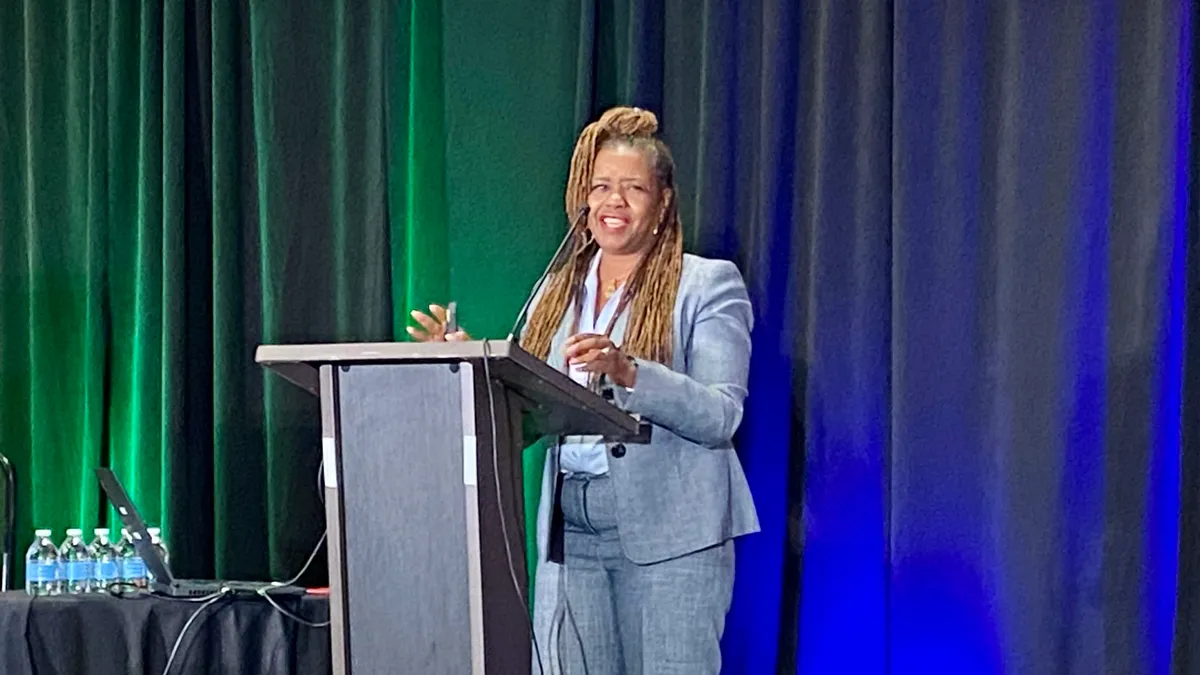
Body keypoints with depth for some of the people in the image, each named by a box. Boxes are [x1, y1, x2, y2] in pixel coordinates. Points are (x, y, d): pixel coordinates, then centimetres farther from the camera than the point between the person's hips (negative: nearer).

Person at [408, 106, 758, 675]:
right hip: (569, 537, 4)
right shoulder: (556, 292, 16)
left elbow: (721, 415, -12)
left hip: (668, 538, -4)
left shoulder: (708, 284, 1)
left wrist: (627, 372, -25)